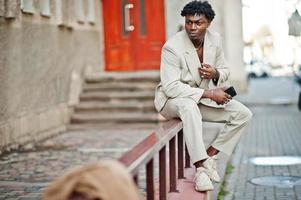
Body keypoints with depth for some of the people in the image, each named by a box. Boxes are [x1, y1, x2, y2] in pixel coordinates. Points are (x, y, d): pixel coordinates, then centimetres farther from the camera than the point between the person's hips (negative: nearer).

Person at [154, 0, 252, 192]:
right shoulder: (172, 47, -23)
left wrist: (215, 74, -19)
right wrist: (209, 93, -32)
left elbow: (225, 70, 9)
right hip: (172, 99, -6)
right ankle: (200, 168, -39)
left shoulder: (215, 40, -5)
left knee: (244, 114, -7)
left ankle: (210, 154, -1)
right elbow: (171, 88, -29)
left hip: (205, 97, 6)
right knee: (189, 106, -42)